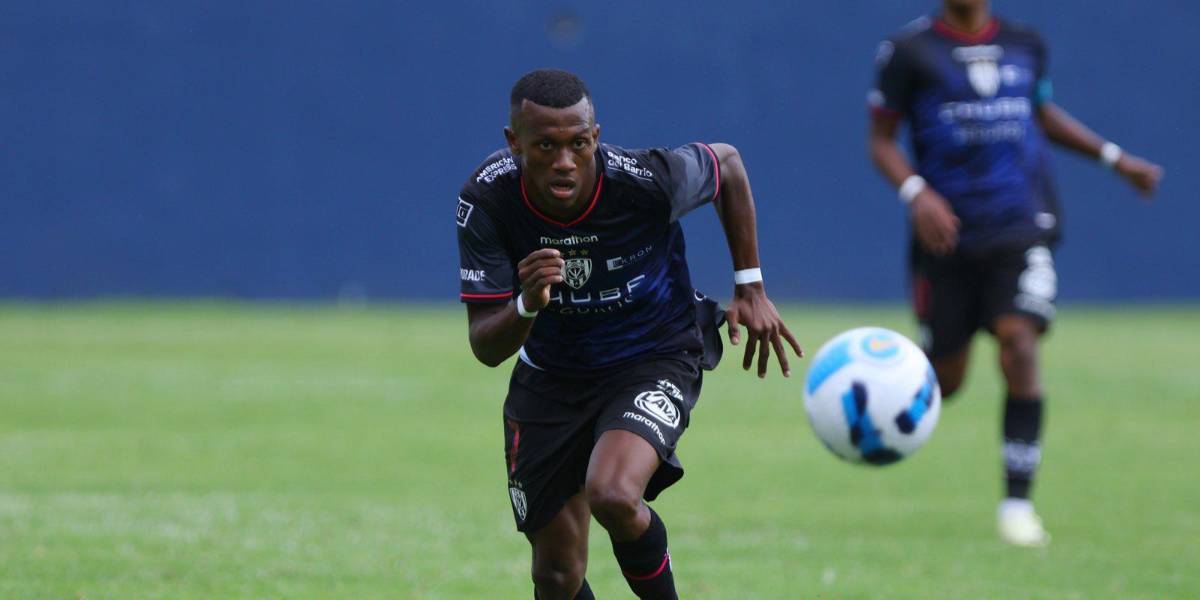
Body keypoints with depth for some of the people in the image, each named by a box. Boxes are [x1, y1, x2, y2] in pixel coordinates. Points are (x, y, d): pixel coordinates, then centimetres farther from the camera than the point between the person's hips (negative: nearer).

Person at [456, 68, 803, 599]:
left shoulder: (644, 180, -27)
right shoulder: (487, 201, -22)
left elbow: (726, 162, -2)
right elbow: (486, 348, -20)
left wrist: (750, 288, -1)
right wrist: (526, 305, -42)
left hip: (656, 361, -3)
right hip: (551, 376, 3)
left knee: (613, 496, -32)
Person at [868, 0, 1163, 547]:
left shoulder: (1024, 46, 9)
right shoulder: (909, 51, -2)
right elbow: (881, 140, 0)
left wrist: (1113, 157, 21)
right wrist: (916, 193, -18)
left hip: (1022, 231, 2)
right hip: (947, 232, -2)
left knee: (1019, 346, -18)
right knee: (945, 379, 3)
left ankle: (1017, 503, -11)